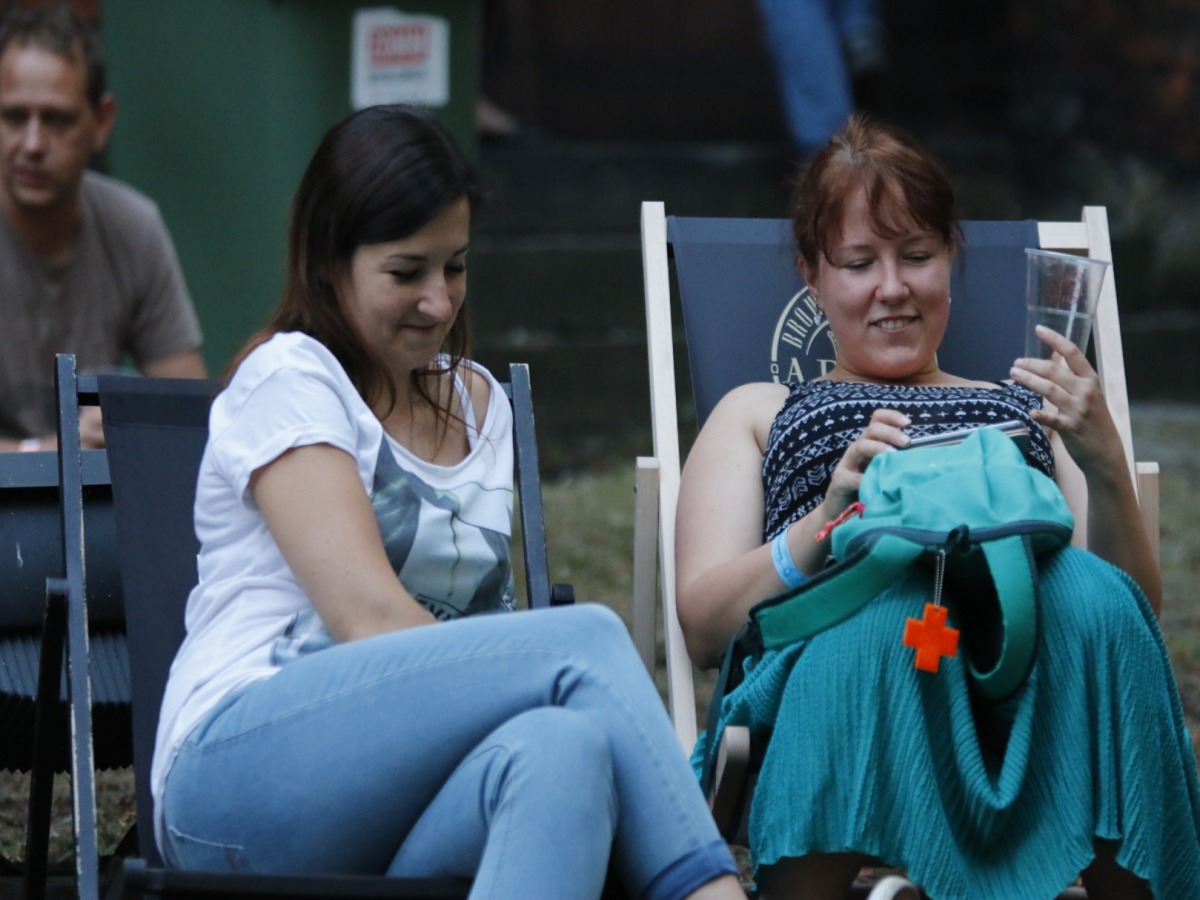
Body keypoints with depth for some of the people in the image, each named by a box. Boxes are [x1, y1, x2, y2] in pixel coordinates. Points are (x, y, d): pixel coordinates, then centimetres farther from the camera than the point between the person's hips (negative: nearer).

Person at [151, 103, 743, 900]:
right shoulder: (287, 378, 1)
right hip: (246, 770, -5)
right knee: (586, 637, -27)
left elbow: (485, 619, 16)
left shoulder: (479, 402, 23)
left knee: (565, 750, -34)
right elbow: (367, 615, -12)